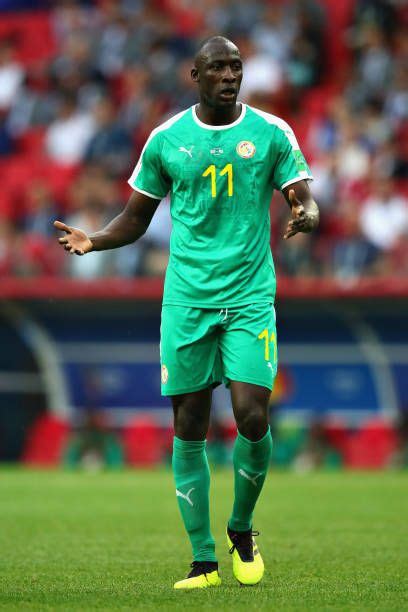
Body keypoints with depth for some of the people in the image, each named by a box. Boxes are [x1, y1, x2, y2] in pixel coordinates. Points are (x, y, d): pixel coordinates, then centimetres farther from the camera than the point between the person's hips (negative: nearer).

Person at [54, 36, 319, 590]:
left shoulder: (271, 133, 3)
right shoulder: (166, 140, 5)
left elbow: (306, 201, 2)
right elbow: (136, 217, 12)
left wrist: (307, 216, -22)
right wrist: (92, 241, -7)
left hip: (250, 297, -1)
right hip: (187, 299, 1)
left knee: (252, 419, -12)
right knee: (189, 429, 0)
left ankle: (242, 529, 15)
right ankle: (204, 560, 9)